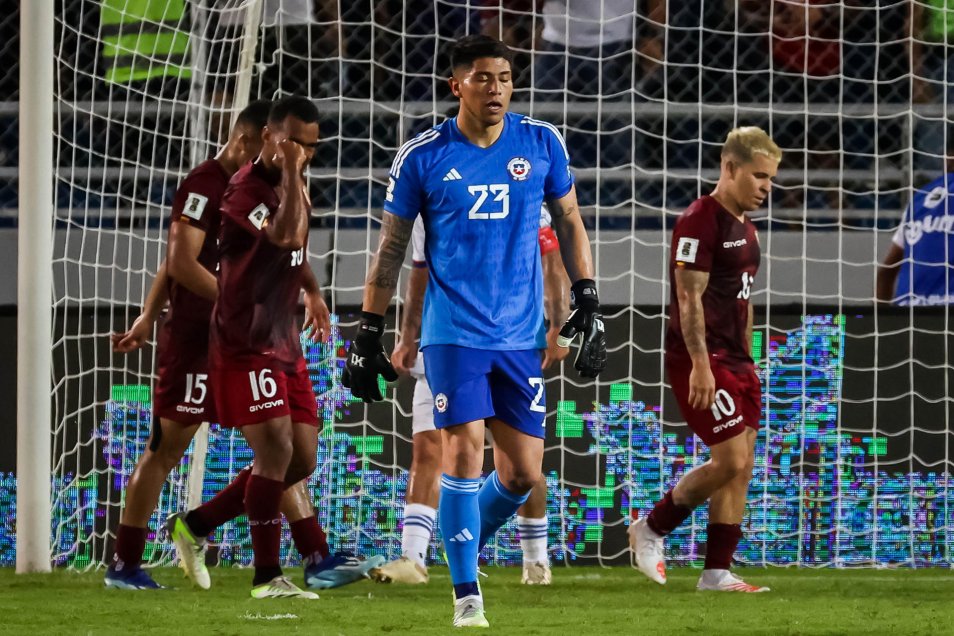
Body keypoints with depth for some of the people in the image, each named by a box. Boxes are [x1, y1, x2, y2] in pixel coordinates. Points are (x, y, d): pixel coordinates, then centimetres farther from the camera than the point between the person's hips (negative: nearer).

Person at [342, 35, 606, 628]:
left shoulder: (542, 143, 3)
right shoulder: (423, 156, -3)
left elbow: (570, 223, 14)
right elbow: (391, 249, 5)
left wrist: (588, 301, 6)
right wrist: (367, 334, 4)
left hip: (522, 333, 3)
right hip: (453, 330, -3)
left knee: (523, 473, 2)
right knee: (464, 452, -12)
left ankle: (466, 544, 29)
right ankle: (467, 594, -4)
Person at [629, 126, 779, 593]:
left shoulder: (744, 227, 16)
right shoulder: (700, 222, -14)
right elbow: (690, 298, -19)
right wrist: (701, 365, -24)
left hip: (734, 361, 9)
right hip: (701, 360, -9)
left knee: (740, 467, 5)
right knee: (731, 459, -12)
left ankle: (717, 572, 8)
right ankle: (651, 529, 6)